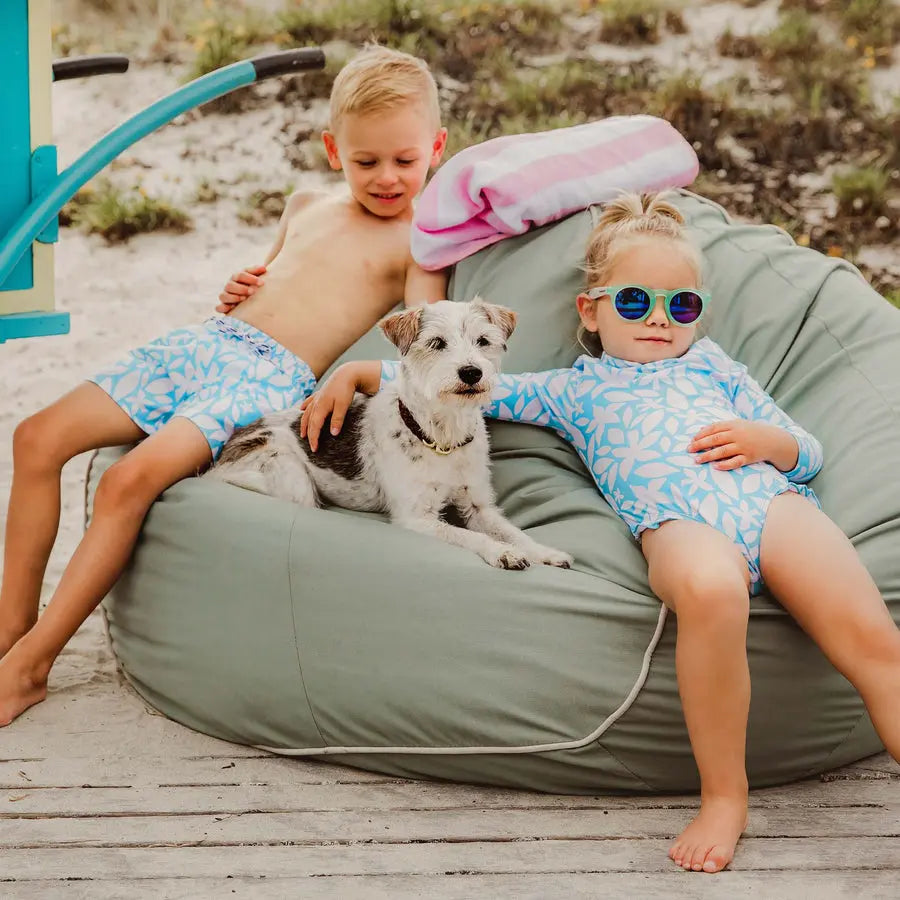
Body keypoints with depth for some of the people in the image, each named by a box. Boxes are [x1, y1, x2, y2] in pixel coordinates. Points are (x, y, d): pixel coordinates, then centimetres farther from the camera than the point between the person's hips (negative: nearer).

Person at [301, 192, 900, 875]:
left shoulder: (710, 362, 35)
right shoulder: (574, 389, 31)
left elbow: (808, 452, 33)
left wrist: (769, 440, 9)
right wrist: (357, 371, 23)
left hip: (772, 498, 3)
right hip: (678, 521, -3)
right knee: (707, 588, -41)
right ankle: (723, 796, -27)